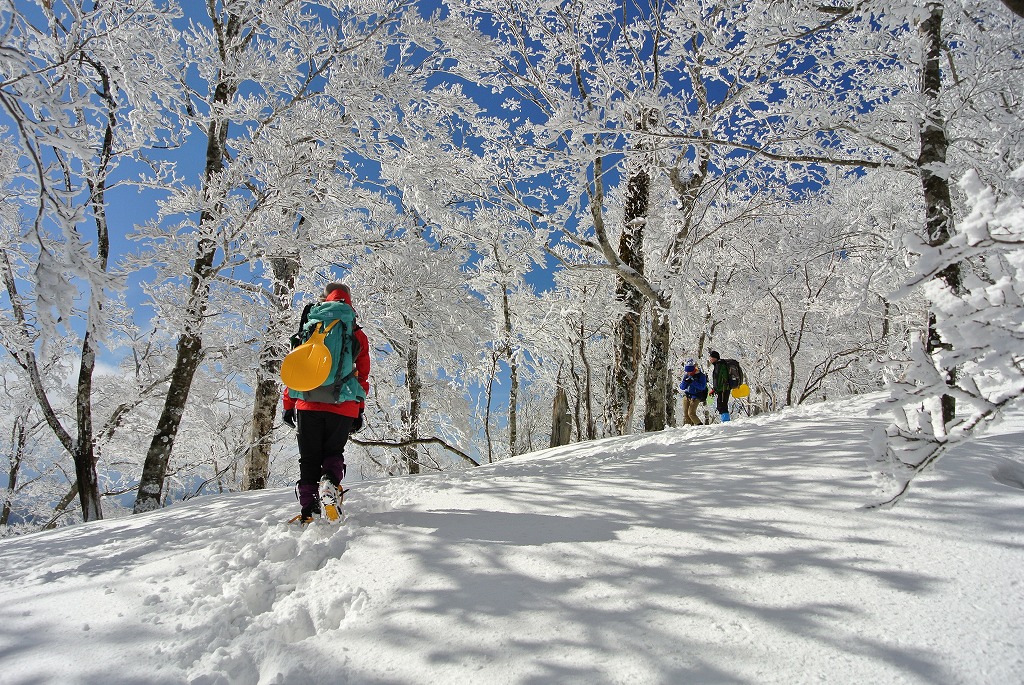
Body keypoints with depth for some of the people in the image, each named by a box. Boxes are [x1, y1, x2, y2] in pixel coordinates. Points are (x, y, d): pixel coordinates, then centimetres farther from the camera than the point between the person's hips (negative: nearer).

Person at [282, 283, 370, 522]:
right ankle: (332, 481, -13)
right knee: (333, 452, 17)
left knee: (309, 458, 10)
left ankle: (309, 507, 0)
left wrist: (288, 405, 12)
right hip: (343, 407, 0)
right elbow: (363, 377, 10)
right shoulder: (358, 336, 9)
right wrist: (360, 410, 15)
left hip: (309, 405, 0)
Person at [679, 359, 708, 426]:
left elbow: (702, 387, -18)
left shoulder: (701, 375, -8)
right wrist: (685, 382, -14)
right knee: (685, 413, 2)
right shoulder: (686, 375, 7)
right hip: (687, 395, 6)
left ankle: (700, 425, 4)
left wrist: (693, 382, -25)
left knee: (691, 413, -12)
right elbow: (682, 387, 7)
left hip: (695, 397, -5)